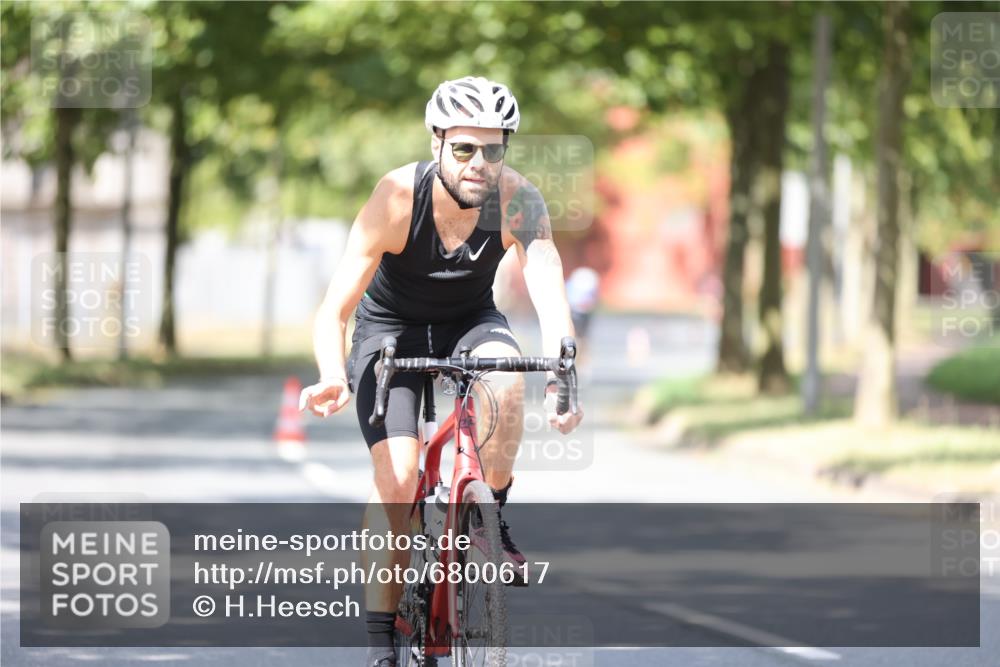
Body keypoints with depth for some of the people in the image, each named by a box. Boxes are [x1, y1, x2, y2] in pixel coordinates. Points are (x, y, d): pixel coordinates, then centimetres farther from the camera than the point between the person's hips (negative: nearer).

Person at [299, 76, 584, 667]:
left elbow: (550, 292, -37)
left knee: (507, 376, -34)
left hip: (470, 319, 1)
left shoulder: (519, 201, -26)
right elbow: (334, 310, -32)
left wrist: (560, 380, -56)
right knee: (397, 479, -18)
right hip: (391, 325, -1)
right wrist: (334, 378, -52)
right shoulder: (396, 199, -31)